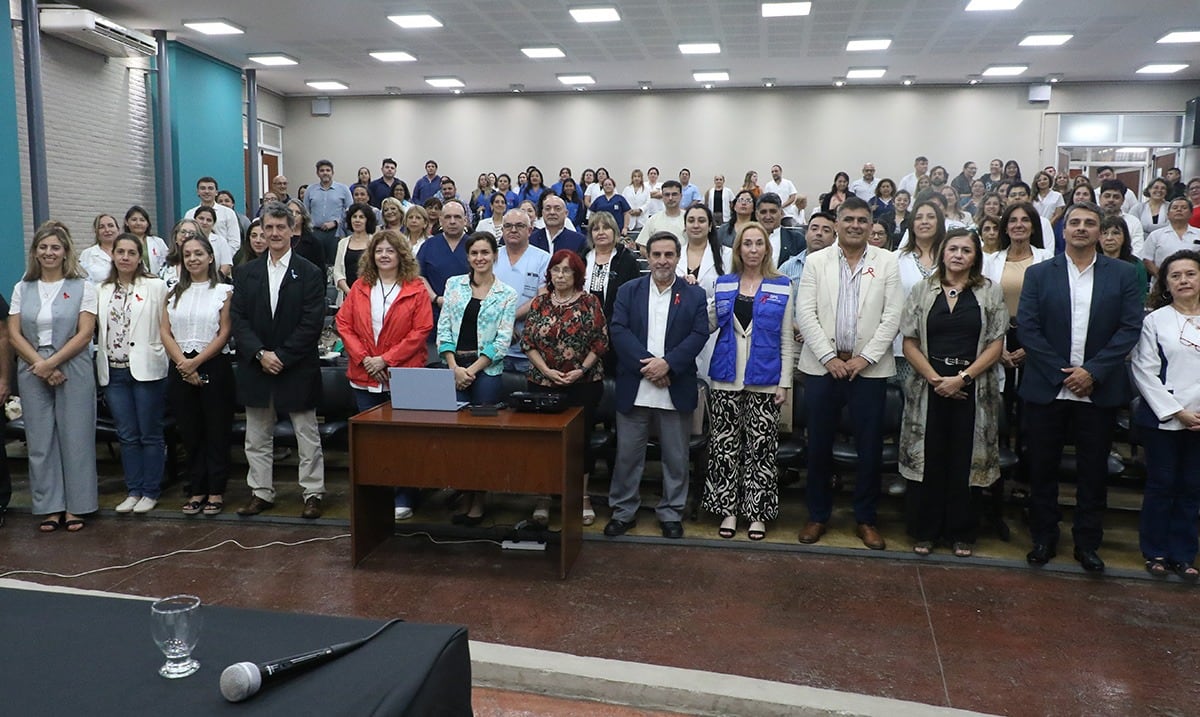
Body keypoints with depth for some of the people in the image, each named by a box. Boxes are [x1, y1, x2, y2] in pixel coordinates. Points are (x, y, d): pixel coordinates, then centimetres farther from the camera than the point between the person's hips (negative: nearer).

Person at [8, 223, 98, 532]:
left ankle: (75, 506, 11)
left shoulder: (82, 287, 0)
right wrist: (40, 365, -10)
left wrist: (52, 363, -15)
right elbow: (13, 335, 3)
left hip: (73, 371, -3)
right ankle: (50, 507, 14)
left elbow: (84, 334, -7)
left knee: (75, 438, 1)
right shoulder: (22, 288, 10)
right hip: (33, 373, 3)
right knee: (40, 440, 5)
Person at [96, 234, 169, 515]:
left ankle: (150, 491, 13)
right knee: (127, 436, 10)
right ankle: (133, 490, 19)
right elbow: (97, 329, 13)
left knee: (150, 435, 3)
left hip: (146, 370, -4)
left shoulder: (155, 286, -3)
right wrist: (101, 365, 8)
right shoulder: (102, 290, 9)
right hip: (114, 372, 4)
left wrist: (164, 354, -9)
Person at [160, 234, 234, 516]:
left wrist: (196, 362, -14)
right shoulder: (174, 293, 12)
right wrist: (183, 363, -10)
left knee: (216, 430, 1)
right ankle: (196, 490, 17)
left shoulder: (224, 291, 0)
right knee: (190, 432, 8)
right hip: (180, 369, 4)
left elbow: (224, 334, -6)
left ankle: (216, 491, 10)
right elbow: (165, 332, 4)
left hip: (214, 366, -3)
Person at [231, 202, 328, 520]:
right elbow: (238, 319, 1)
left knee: (307, 436, 5)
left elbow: (312, 324, -10)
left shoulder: (310, 273, -3)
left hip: (297, 369, -4)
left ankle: (313, 493, 15)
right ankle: (261, 493, 23)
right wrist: (260, 354, -13)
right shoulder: (245, 273, 7)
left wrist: (282, 356, -15)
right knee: (257, 438, 12)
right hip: (256, 367, 4)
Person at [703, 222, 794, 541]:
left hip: (764, 381, -2)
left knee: (760, 448, 3)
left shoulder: (782, 286, 2)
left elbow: (786, 340, 2)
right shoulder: (723, 284, 7)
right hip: (726, 378, 2)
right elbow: (709, 325, 7)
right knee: (725, 445, 5)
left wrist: (785, 382, -4)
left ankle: (757, 512, 14)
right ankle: (728, 509, 15)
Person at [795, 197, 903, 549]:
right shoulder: (816, 261, 4)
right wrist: (829, 357, -10)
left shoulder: (887, 262, 4)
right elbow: (805, 313, -2)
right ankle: (818, 515, 22)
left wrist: (864, 358, -9)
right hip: (823, 365, 0)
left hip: (869, 368, 0)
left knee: (870, 447, 5)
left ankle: (865, 519, 21)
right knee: (819, 444, 7)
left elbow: (892, 315, -2)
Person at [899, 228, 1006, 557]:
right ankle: (925, 530, 17)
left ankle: (961, 533, 20)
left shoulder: (990, 291, 4)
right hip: (928, 385, 0)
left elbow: (996, 344, 0)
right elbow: (909, 342, 1)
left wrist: (963, 377, -12)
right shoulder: (923, 289, 5)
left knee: (965, 461, 5)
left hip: (972, 387, 0)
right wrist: (935, 379, -10)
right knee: (927, 459, 4)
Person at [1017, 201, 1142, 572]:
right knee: (1042, 468, 7)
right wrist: (1062, 373, -12)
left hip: (1099, 390, 0)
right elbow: (1027, 328, -5)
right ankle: (1044, 538, 22)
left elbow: (1130, 328, -3)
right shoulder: (1039, 273, 2)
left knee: (1093, 471, 8)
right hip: (1046, 388, 0)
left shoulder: (1123, 274, 4)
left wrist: (1092, 371, -14)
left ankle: (1087, 543, 22)